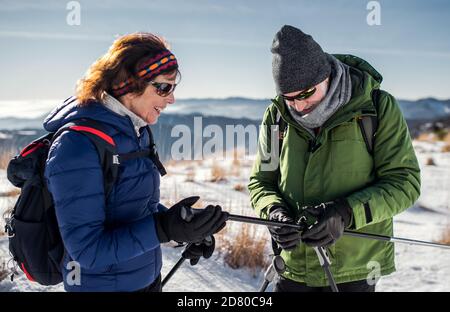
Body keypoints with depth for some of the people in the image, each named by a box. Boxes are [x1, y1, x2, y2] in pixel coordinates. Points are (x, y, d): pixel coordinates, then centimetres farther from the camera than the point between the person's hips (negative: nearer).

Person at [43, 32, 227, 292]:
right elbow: (88, 250, -25)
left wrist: (187, 227, -5)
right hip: (103, 283, -7)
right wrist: (165, 229, -32)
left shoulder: (136, 131, 0)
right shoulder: (77, 146, -25)